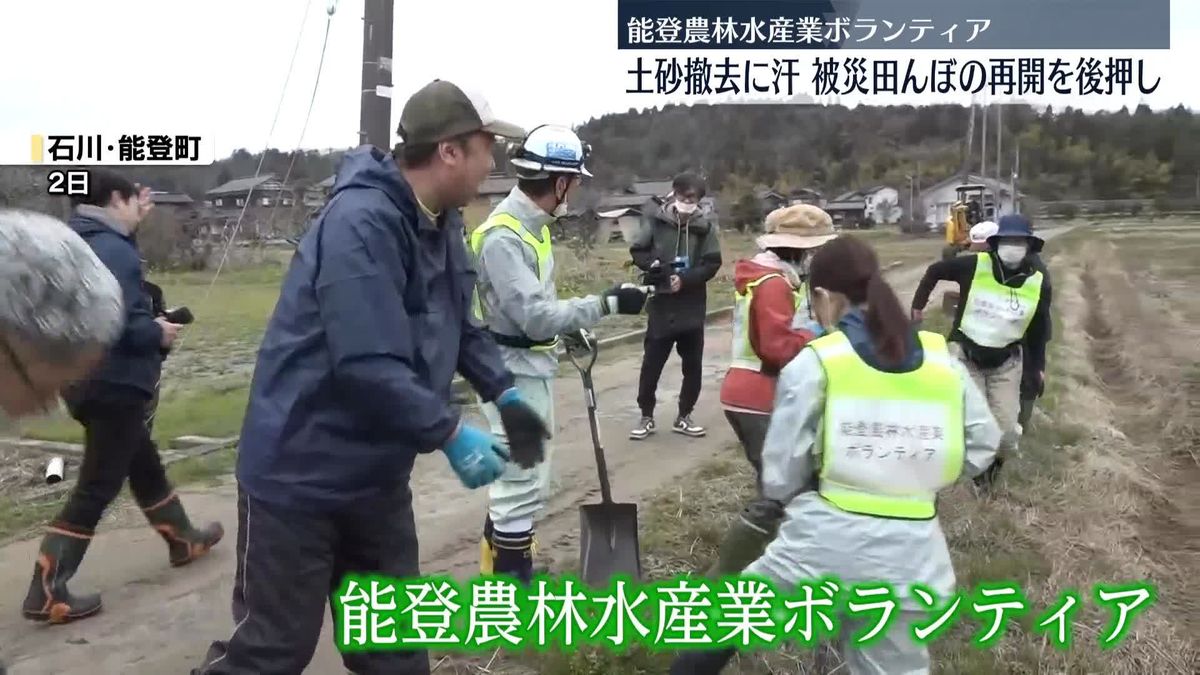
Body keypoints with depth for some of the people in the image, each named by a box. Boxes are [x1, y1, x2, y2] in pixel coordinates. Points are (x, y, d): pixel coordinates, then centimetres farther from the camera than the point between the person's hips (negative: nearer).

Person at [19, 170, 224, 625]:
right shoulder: (113, 249, -19)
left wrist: (134, 224, 18)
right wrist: (158, 333, -10)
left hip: (87, 380, 10)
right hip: (113, 386, -10)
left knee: (145, 465, 24)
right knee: (95, 489, -3)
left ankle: (183, 540, 41)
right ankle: (46, 593, 1)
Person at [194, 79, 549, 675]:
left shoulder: (441, 224, 6)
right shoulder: (361, 223, -25)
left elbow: (459, 326, 17)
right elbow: (369, 366, -31)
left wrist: (503, 392, 4)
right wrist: (451, 434, -25)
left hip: (378, 476, 9)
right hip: (301, 476, -9)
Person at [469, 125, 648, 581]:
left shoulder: (531, 225, 8)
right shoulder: (503, 236, -23)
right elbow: (536, 317, -27)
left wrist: (573, 329, 17)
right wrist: (606, 304, -23)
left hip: (534, 368, 10)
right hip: (513, 374, -10)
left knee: (521, 481, 20)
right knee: (523, 486, -2)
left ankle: (497, 569, 35)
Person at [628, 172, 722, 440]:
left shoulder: (706, 224, -2)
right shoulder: (656, 218, -4)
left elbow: (712, 263, -4)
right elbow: (637, 251, 2)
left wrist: (686, 279, -18)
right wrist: (655, 266, -17)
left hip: (692, 307, 1)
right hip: (660, 303, -1)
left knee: (693, 365, 8)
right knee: (651, 362, 2)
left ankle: (683, 417, 23)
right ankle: (647, 417, 17)